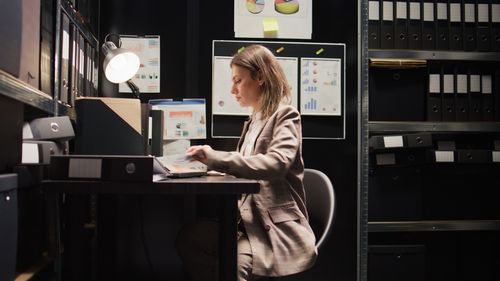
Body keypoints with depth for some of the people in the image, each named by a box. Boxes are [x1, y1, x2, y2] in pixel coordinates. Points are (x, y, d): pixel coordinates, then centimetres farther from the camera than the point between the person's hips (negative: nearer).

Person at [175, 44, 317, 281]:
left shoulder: (284, 114, -7)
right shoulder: (255, 119, 16)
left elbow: (276, 163, -25)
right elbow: (246, 167, 12)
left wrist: (217, 158, -24)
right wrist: (211, 160, -2)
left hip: (278, 227, -7)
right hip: (252, 219, 7)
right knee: (187, 237, -11)